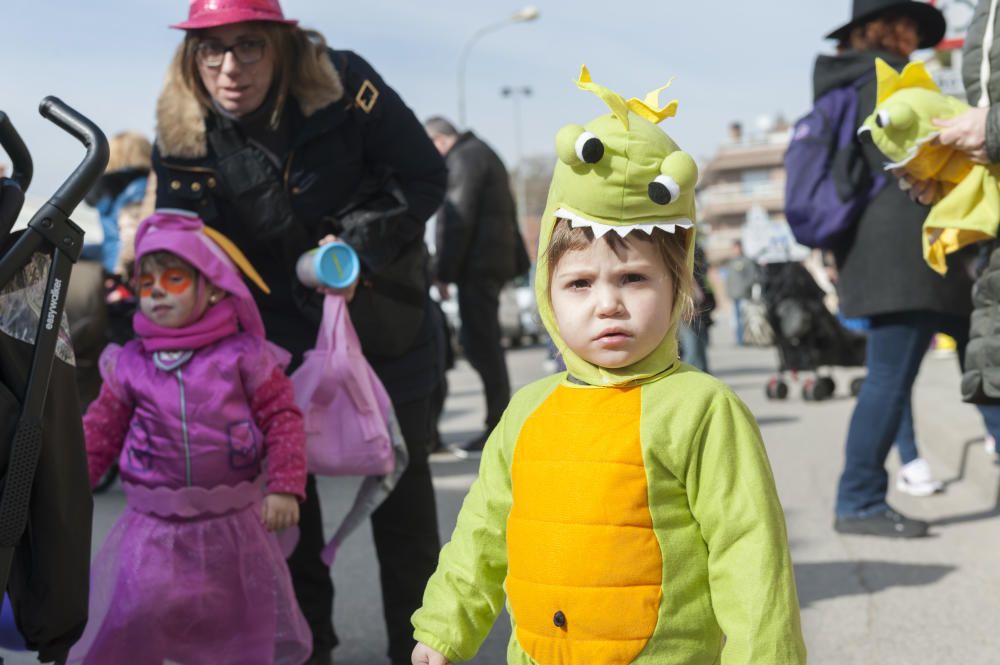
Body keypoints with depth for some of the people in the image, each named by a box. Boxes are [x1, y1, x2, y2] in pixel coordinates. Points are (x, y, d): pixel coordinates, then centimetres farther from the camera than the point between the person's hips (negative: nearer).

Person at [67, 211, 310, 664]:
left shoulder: (242, 355, -5)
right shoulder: (128, 365, 0)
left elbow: (283, 418, -6)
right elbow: (98, 436, 6)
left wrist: (284, 488, -14)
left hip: (234, 525, 0)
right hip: (153, 530, 1)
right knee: (123, 626, -4)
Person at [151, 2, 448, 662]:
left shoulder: (345, 87, -21)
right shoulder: (182, 139, -15)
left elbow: (426, 177, -12)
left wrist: (360, 246, -25)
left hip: (383, 314, -1)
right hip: (280, 326, 2)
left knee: (400, 481, 8)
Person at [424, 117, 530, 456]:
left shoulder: (464, 159, -10)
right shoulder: (481, 153, 23)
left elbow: (458, 220, -17)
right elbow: (505, 212, 24)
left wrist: (444, 272, -15)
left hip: (478, 264, -10)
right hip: (494, 260, 10)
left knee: (481, 344, -8)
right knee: (483, 342, 12)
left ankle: (497, 428, -6)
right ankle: (500, 422, 15)